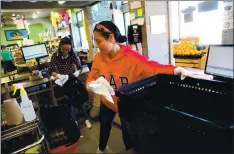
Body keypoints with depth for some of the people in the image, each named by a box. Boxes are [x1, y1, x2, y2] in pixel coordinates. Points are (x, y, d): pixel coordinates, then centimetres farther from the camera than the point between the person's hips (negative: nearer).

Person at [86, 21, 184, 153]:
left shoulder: (131, 57, -29)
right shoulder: (99, 57, -14)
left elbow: (152, 68, -32)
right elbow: (92, 77, -5)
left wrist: (175, 70, -46)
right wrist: (90, 85, -26)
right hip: (107, 102, 5)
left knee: (127, 129, 18)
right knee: (105, 126, 30)